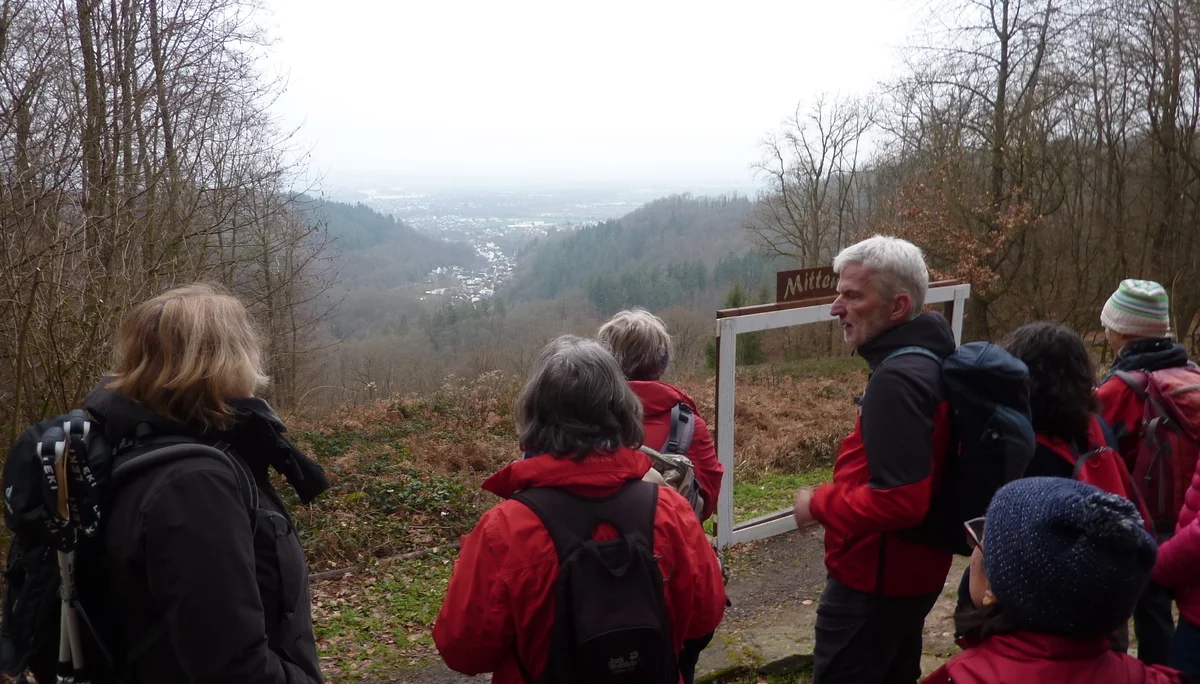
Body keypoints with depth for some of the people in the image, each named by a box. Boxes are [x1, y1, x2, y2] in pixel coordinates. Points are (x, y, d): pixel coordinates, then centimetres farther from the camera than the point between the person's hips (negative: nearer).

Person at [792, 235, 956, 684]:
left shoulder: (896, 379, -26)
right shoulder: (926, 360, 5)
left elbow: (897, 501, -32)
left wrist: (818, 504, -18)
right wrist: (836, 496, 10)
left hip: (876, 579, -10)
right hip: (912, 571, 10)